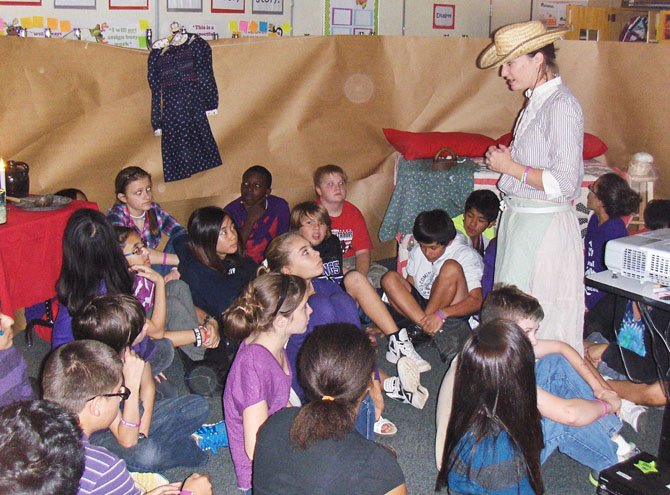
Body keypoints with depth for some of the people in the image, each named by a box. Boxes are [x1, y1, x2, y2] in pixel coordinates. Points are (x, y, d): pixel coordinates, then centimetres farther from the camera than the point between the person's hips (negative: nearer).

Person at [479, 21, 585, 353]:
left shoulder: (561, 106, -17)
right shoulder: (536, 101, 12)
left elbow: (565, 183, -22)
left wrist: (510, 167, -15)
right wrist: (503, 161, 6)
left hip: (542, 223, -9)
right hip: (517, 215, 9)